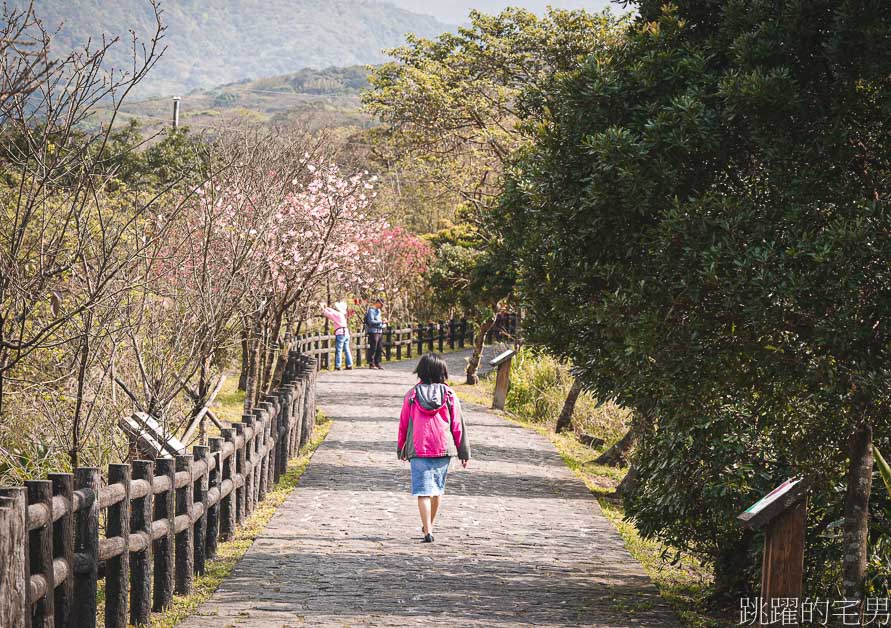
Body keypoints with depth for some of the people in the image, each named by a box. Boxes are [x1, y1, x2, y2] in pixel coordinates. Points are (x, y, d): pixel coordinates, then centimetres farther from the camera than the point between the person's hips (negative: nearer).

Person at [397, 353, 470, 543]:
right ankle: (430, 525, 33)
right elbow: (458, 425, 2)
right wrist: (464, 452, 9)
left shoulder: (412, 394, -1)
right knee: (438, 488, 19)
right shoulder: (449, 395, -1)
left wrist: (401, 448, 19)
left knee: (423, 491, -4)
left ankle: (427, 532, -14)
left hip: (418, 450, -2)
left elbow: (403, 424, 5)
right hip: (444, 449, 2)